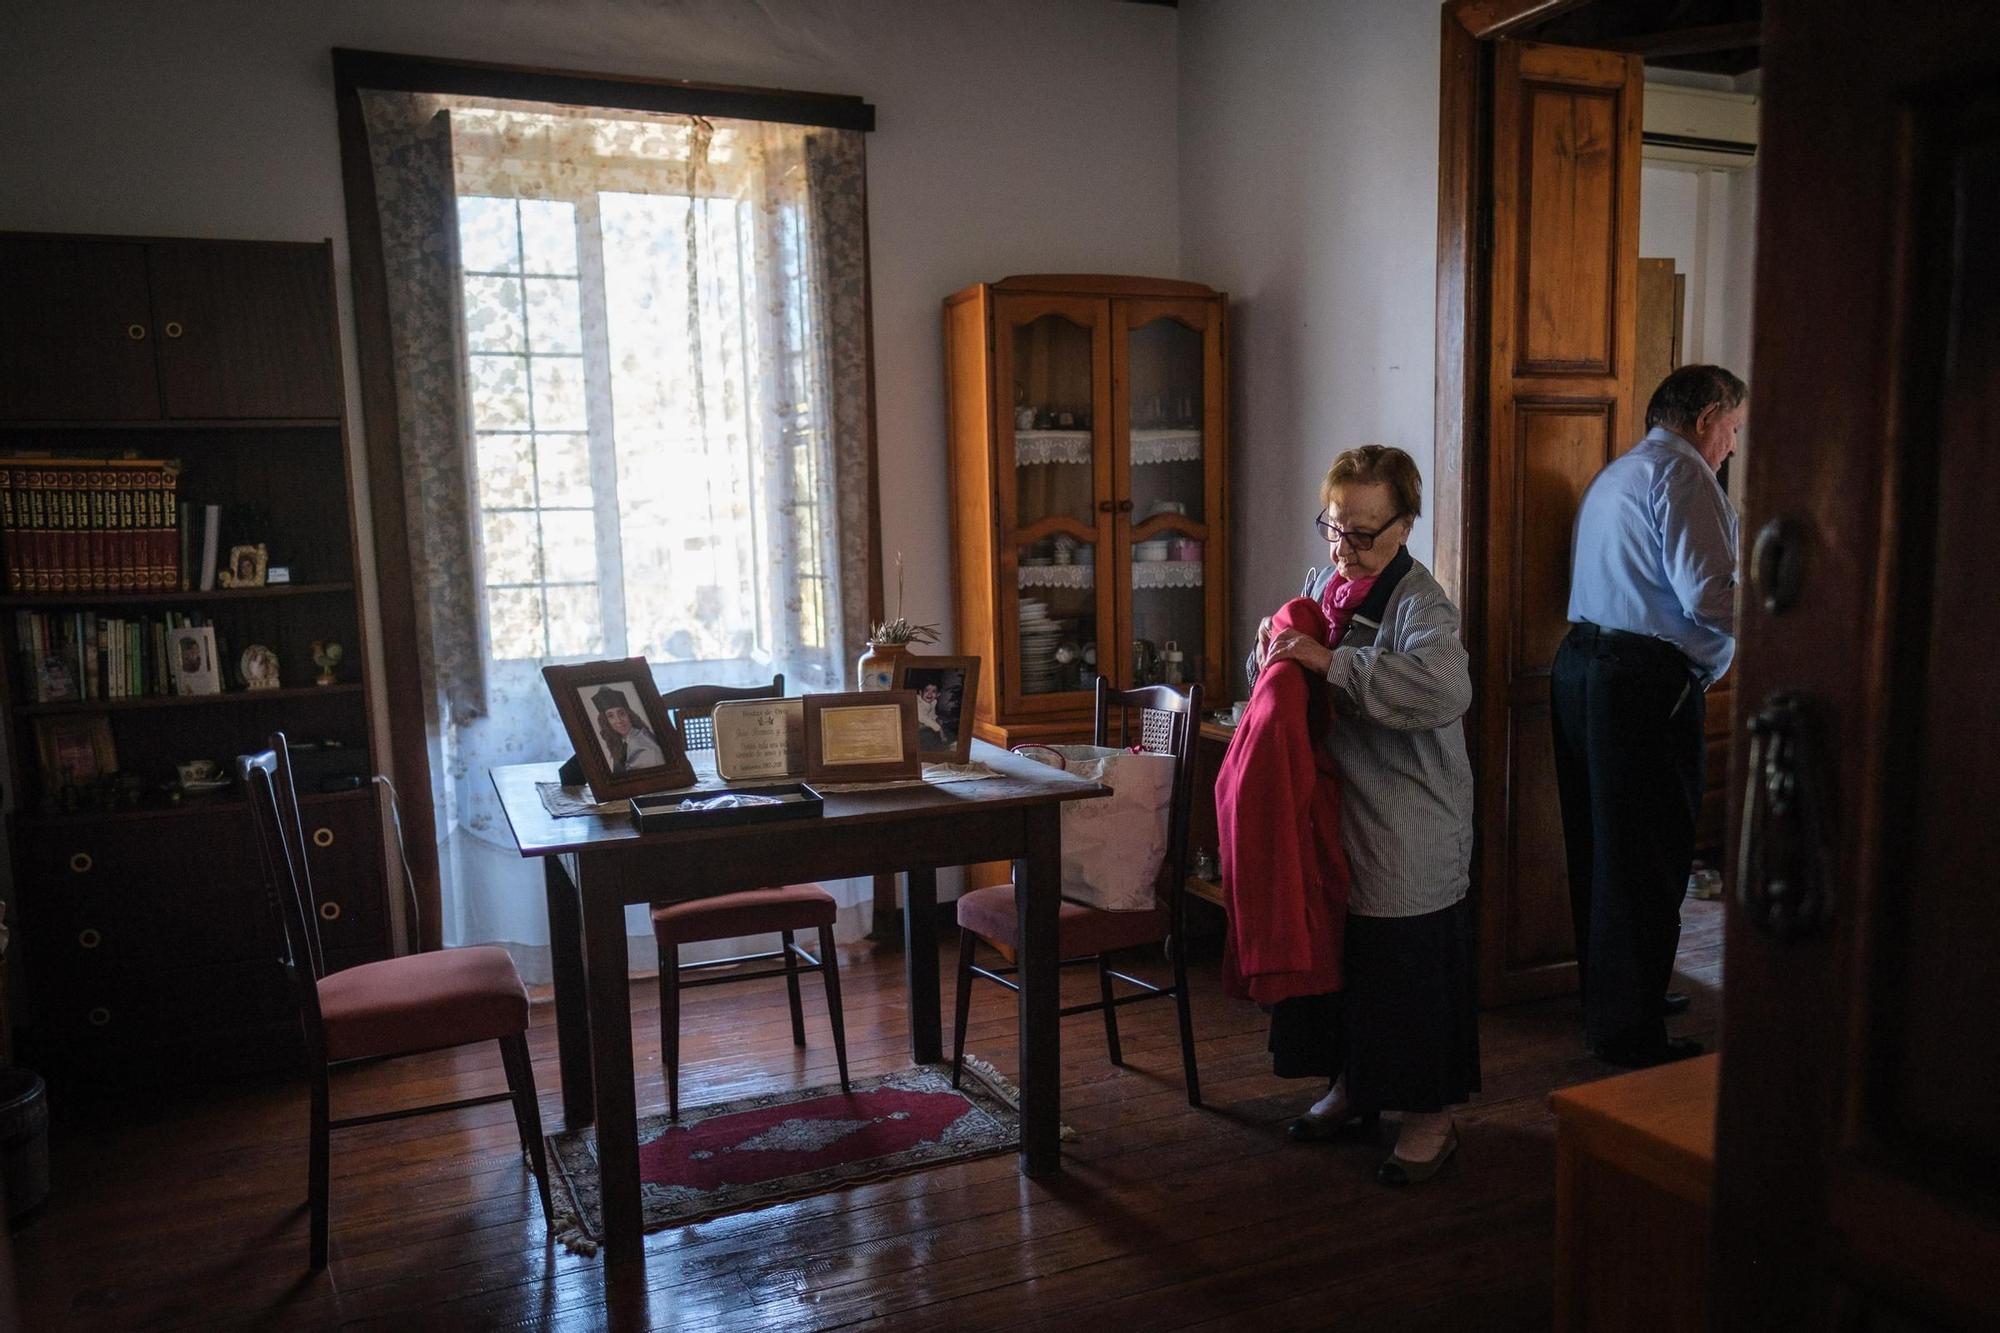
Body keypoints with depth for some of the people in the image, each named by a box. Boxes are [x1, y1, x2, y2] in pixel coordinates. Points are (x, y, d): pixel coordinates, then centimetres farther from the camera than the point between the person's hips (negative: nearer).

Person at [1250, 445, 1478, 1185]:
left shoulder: (1420, 605, -16)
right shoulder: (1325, 581, 8)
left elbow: (1445, 690, -35)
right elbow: (1281, 677, 21)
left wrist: (1332, 663, -33)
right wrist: (1272, 646, -3)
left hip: (1407, 835, -7)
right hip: (1331, 814, 8)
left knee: (1408, 967, 3)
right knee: (1330, 952, 17)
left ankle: (1431, 1116, 21)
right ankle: (1353, 1086, 36)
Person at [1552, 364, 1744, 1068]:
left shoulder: (1614, 474, 22)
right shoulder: (1683, 472, -9)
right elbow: (1709, 595, -19)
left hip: (1580, 666, 10)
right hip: (1646, 684, -10)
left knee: (1601, 847, 17)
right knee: (1647, 859, -2)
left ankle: (1610, 994, 30)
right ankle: (1629, 1032, 5)